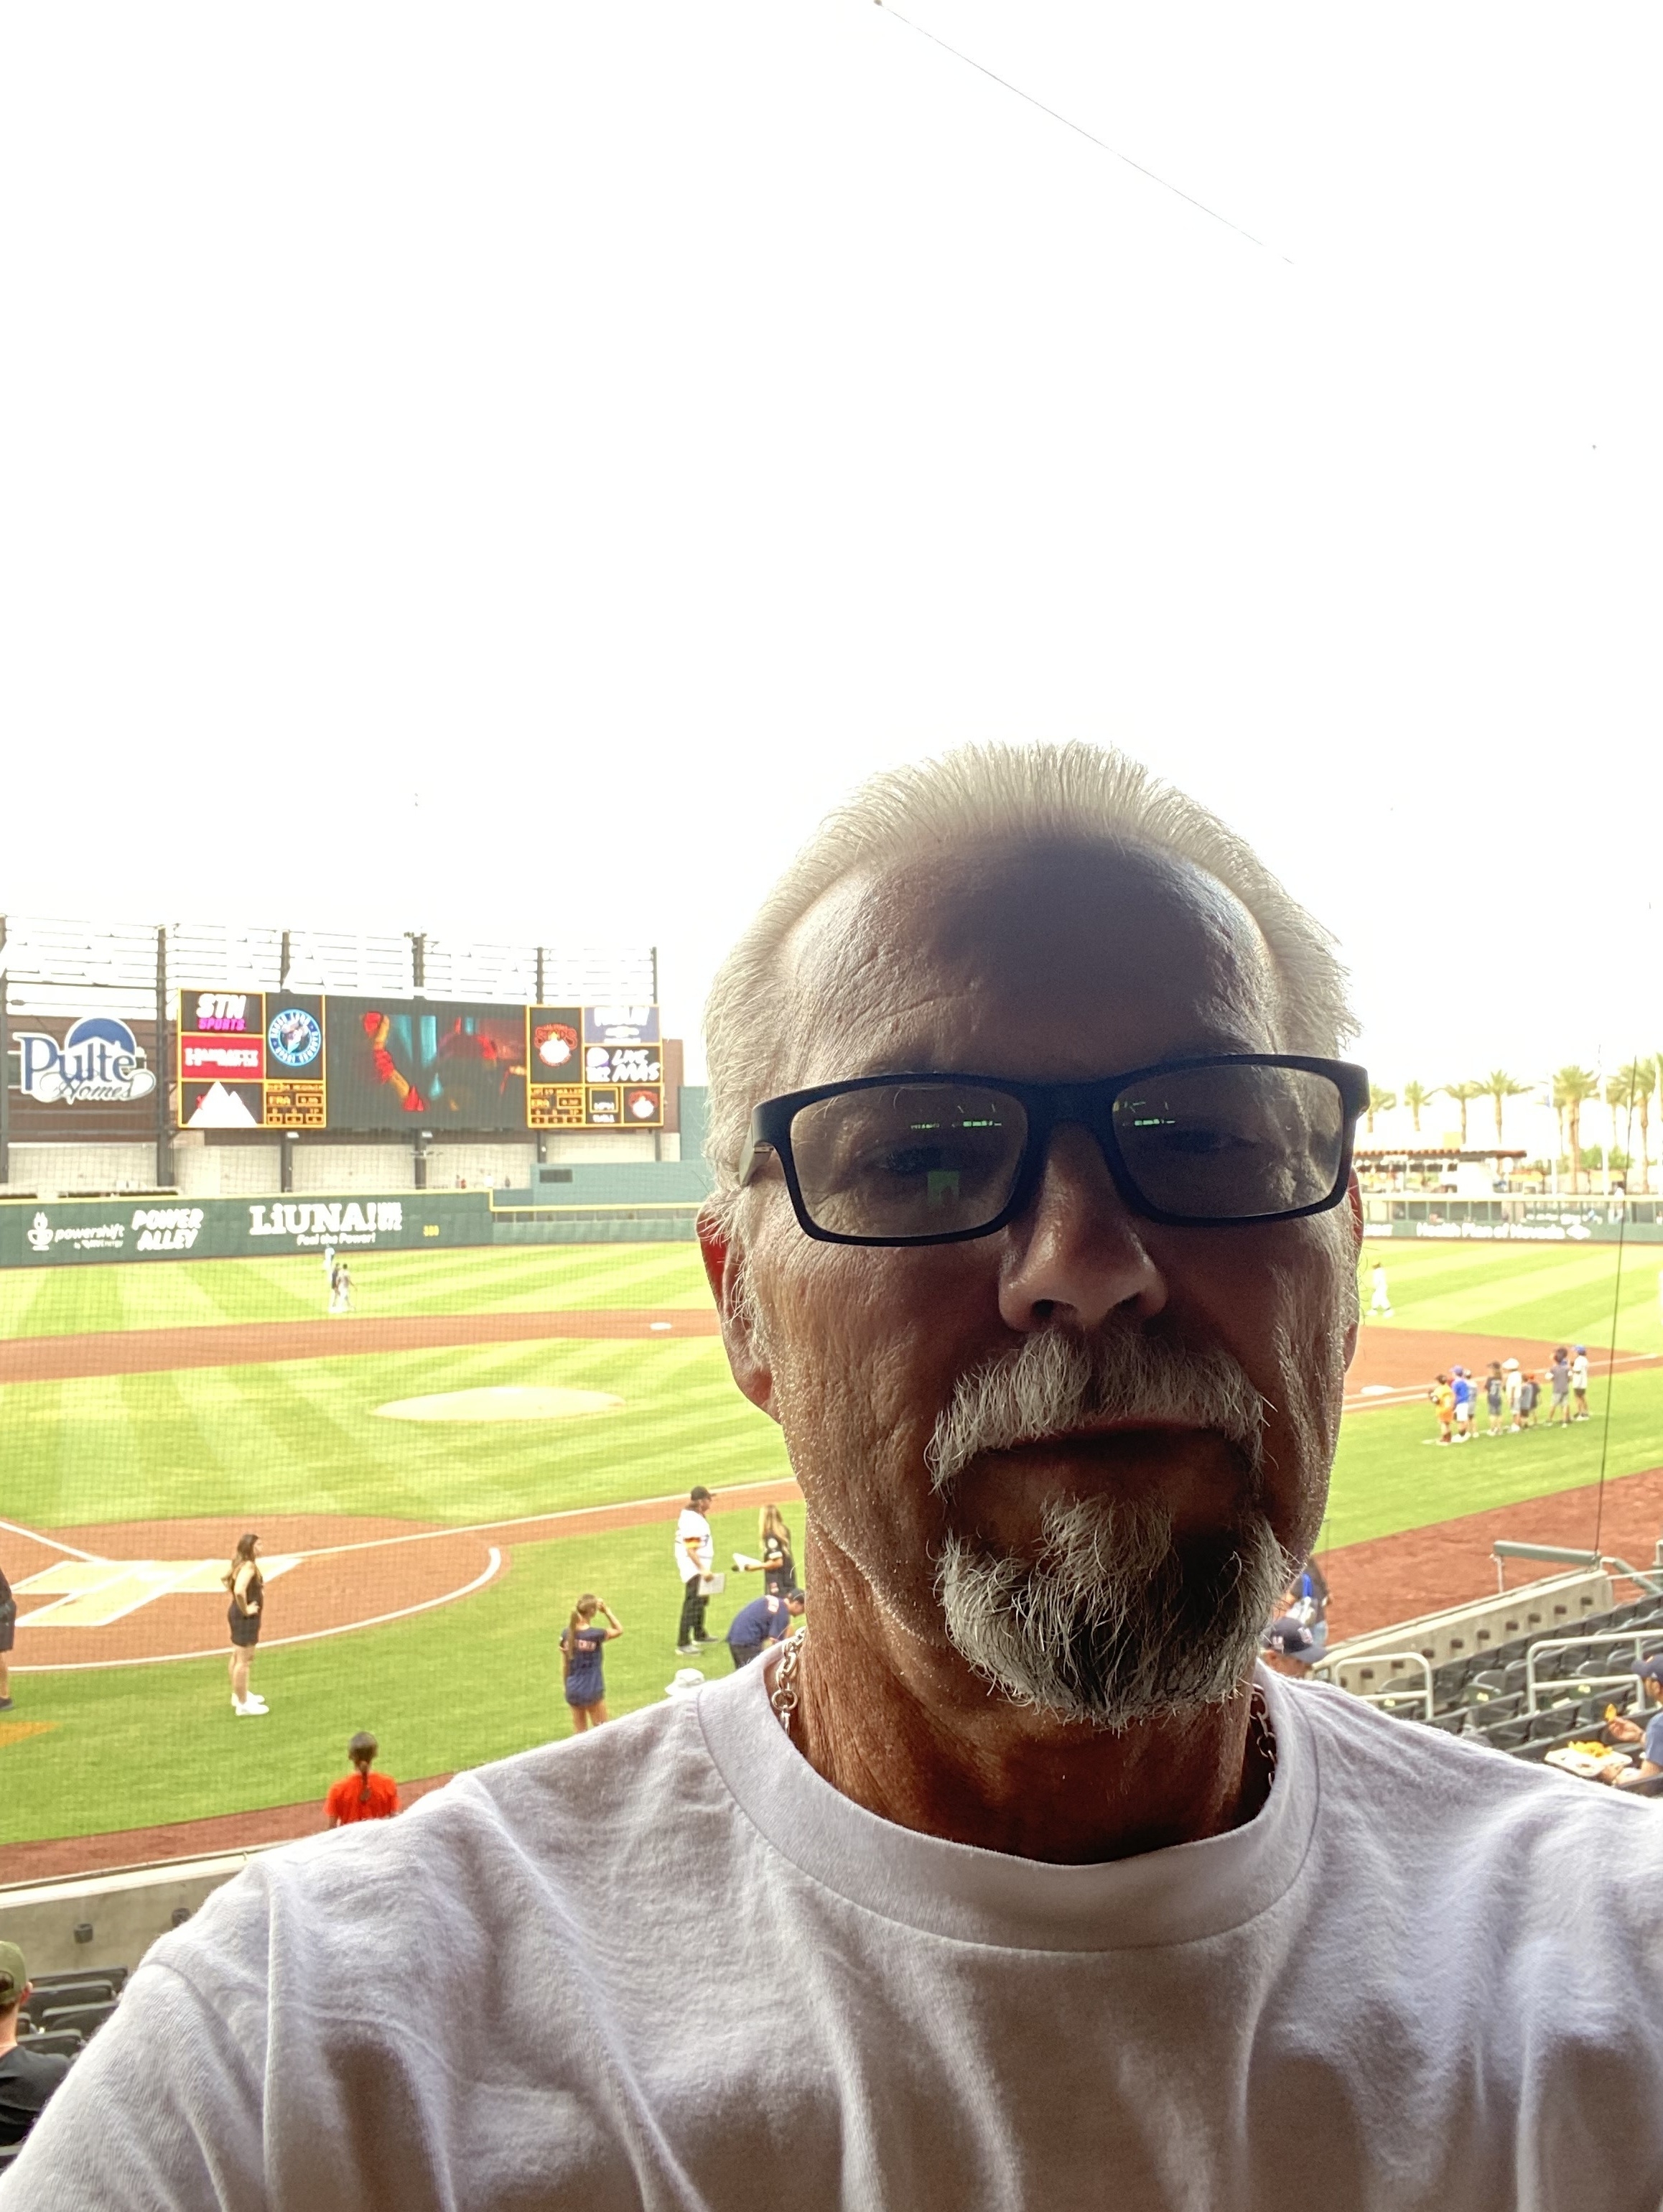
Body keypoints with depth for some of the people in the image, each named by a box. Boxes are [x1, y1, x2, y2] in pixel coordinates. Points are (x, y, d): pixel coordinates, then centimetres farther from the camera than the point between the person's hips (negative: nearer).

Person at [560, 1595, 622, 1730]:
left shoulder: (566, 1634, -5)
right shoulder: (595, 1634, -17)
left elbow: (564, 1666, 3)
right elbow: (619, 1630, 2)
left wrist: (567, 1686, 15)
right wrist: (607, 1610, -3)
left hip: (573, 1691, 4)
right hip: (592, 1690, -4)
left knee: (579, 1733, 15)